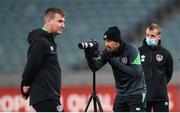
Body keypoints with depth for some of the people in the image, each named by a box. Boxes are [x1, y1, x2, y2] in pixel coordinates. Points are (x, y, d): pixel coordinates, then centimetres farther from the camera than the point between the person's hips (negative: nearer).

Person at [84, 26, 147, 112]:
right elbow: (94, 67, -11)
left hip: (135, 93, -6)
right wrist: (89, 56, -30)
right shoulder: (107, 52, -3)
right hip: (121, 94, 6)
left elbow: (136, 72, -25)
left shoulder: (131, 50, -17)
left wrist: (116, 62, -27)